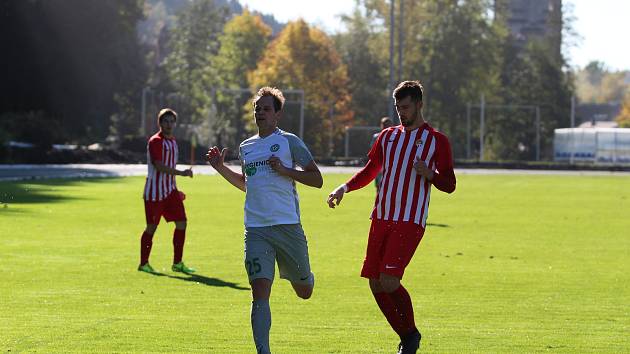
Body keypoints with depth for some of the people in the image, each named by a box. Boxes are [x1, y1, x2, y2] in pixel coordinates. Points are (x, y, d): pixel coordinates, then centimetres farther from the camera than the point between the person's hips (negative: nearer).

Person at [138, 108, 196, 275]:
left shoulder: (173, 142, 15)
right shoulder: (155, 141, -13)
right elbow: (159, 166, -24)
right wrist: (181, 172, -29)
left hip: (170, 190, 8)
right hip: (154, 191, -8)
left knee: (181, 222, 1)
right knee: (152, 227, -2)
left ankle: (177, 263, 8)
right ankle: (143, 264, 11)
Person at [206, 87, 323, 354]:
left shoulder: (289, 142, 1)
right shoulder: (245, 147, 16)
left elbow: (316, 179, -1)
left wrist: (284, 170, -12)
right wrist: (221, 168, 19)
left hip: (287, 225, -3)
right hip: (255, 229, 3)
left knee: (304, 292, 11)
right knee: (260, 291, -13)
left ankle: (304, 277, 48)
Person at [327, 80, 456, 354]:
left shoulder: (436, 141, 1)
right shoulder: (387, 136, 15)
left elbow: (449, 185, 0)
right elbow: (369, 171, 24)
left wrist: (429, 174, -20)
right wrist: (344, 188, 9)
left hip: (410, 223, -6)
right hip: (381, 219, 6)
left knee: (389, 282, -18)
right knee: (376, 285, 1)